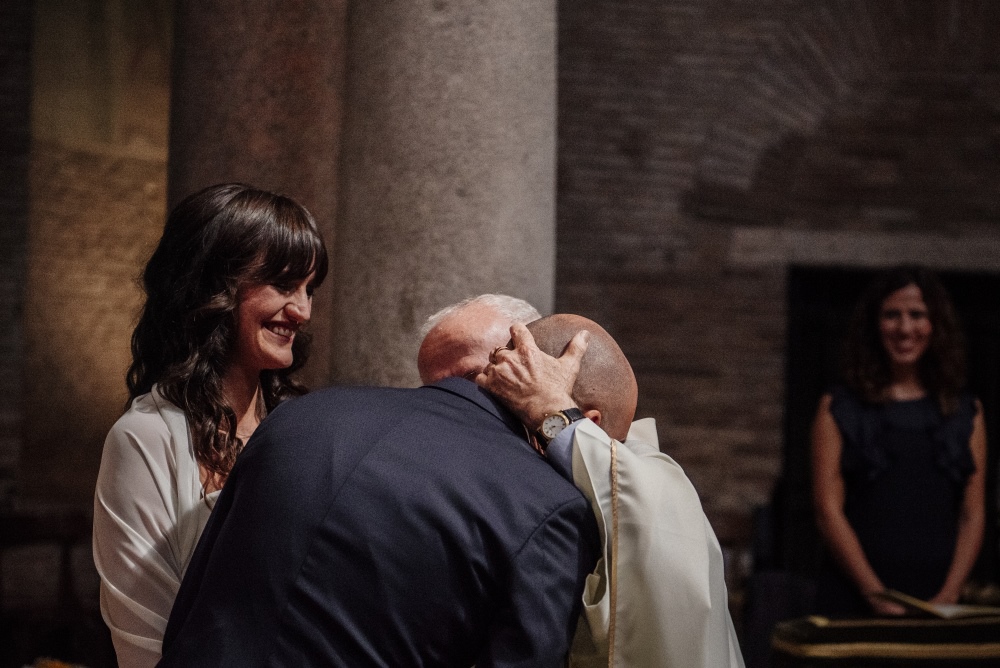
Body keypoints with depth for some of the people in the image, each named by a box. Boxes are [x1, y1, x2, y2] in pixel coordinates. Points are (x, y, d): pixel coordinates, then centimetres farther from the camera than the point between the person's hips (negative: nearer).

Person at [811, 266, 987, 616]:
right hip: (853, 600, -2)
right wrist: (875, 594, -13)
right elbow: (829, 511, -4)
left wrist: (949, 594, -9)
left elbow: (973, 515, 5)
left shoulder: (966, 413, 10)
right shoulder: (839, 409, 3)